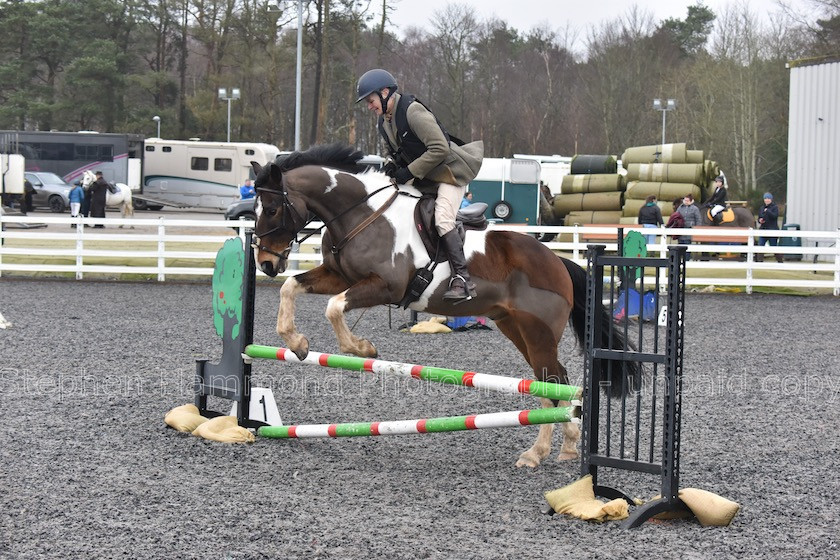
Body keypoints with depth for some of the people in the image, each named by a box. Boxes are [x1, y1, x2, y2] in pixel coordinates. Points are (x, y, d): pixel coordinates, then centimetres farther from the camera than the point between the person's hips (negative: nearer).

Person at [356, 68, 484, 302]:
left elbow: (439, 149, -26)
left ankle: (462, 279, -25)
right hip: (423, 178, 10)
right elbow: (394, 152, 21)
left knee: (442, 219, -26)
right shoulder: (384, 123, 6)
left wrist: (408, 172, -24)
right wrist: (392, 167, -4)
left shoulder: (413, 111, -22)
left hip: (449, 172, -10)